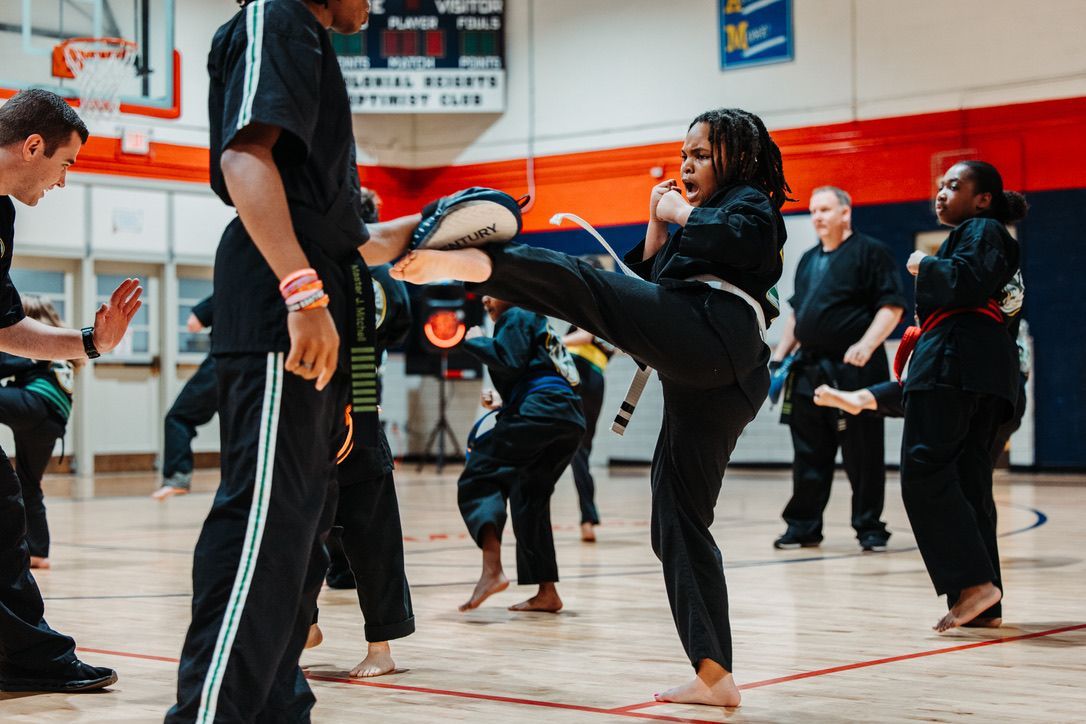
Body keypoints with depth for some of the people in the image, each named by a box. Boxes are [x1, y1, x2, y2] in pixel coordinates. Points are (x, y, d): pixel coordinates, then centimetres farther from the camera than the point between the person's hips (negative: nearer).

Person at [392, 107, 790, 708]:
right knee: (681, 522, 5)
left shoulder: (751, 203, 12)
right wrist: (658, 226, 20)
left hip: (712, 335, -9)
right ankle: (714, 675, 3)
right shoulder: (697, 216, 38)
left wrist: (683, 213, 1)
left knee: (578, 284, -21)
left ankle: (472, 262, -47)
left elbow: (740, 240, -12)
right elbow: (653, 284, 29)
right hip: (710, 382, 9)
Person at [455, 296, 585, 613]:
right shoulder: (535, 322, 33)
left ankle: (492, 569, -31)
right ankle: (547, 593, 17)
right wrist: (503, 400, 19)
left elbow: (509, 361, -11)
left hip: (542, 413, -10)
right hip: (571, 421, 10)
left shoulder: (516, 317, 4)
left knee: (478, 477, -11)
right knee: (529, 498, 17)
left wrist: (476, 341, 3)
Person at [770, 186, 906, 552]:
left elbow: (892, 306, -11)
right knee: (808, 452, 8)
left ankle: (870, 527, 6)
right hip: (809, 367, 7)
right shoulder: (809, 260, 18)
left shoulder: (870, 252, -4)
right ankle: (804, 525, 15)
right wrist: (780, 355, 18)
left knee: (863, 452, -2)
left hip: (853, 368, -7)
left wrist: (867, 345, -22)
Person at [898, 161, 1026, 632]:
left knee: (924, 471, -15)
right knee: (968, 481, 7)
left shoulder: (982, 231, -1)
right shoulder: (972, 235, 29)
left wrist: (926, 266, -5)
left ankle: (973, 582, -21)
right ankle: (984, 606, 5)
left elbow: (968, 282, -19)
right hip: (985, 365, 11)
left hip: (957, 358, -11)